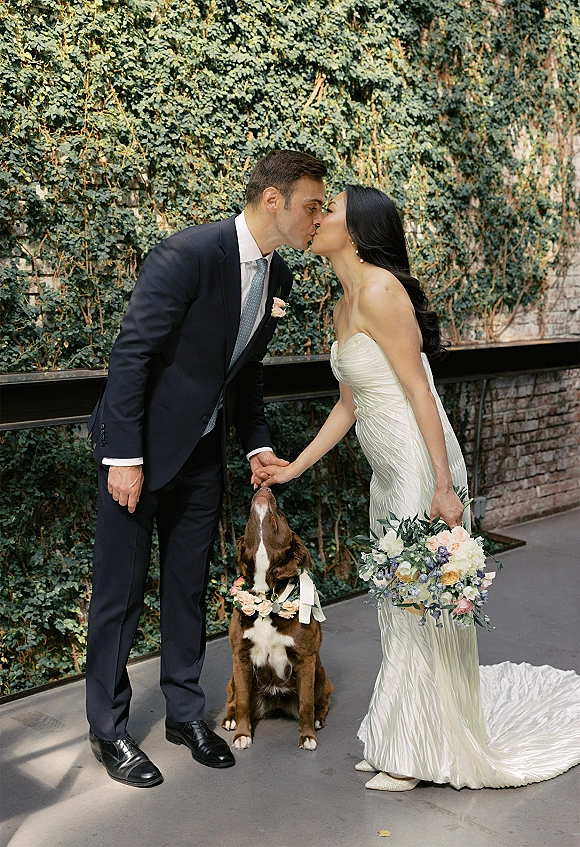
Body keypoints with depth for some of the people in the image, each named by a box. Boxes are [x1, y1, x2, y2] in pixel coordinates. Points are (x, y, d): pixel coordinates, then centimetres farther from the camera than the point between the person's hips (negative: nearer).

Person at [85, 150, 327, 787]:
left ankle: (185, 711, 30)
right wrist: (124, 457, -22)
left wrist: (257, 445, 6)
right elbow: (131, 353, -21)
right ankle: (108, 727, 20)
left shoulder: (277, 277, 3)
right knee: (121, 587, 3)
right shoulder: (189, 254, -21)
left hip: (203, 450, 7)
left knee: (189, 584, 15)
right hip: (141, 444, -7)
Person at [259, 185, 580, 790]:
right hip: (387, 473, 9)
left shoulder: (379, 290, -16)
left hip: (421, 466, -9)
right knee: (398, 604, 16)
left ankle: (420, 752, 19)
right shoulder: (344, 305, 12)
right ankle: (397, 740, 31)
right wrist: (295, 466, 18)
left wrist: (443, 486, -21)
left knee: (420, 601, 2)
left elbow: (420, 391, -19)